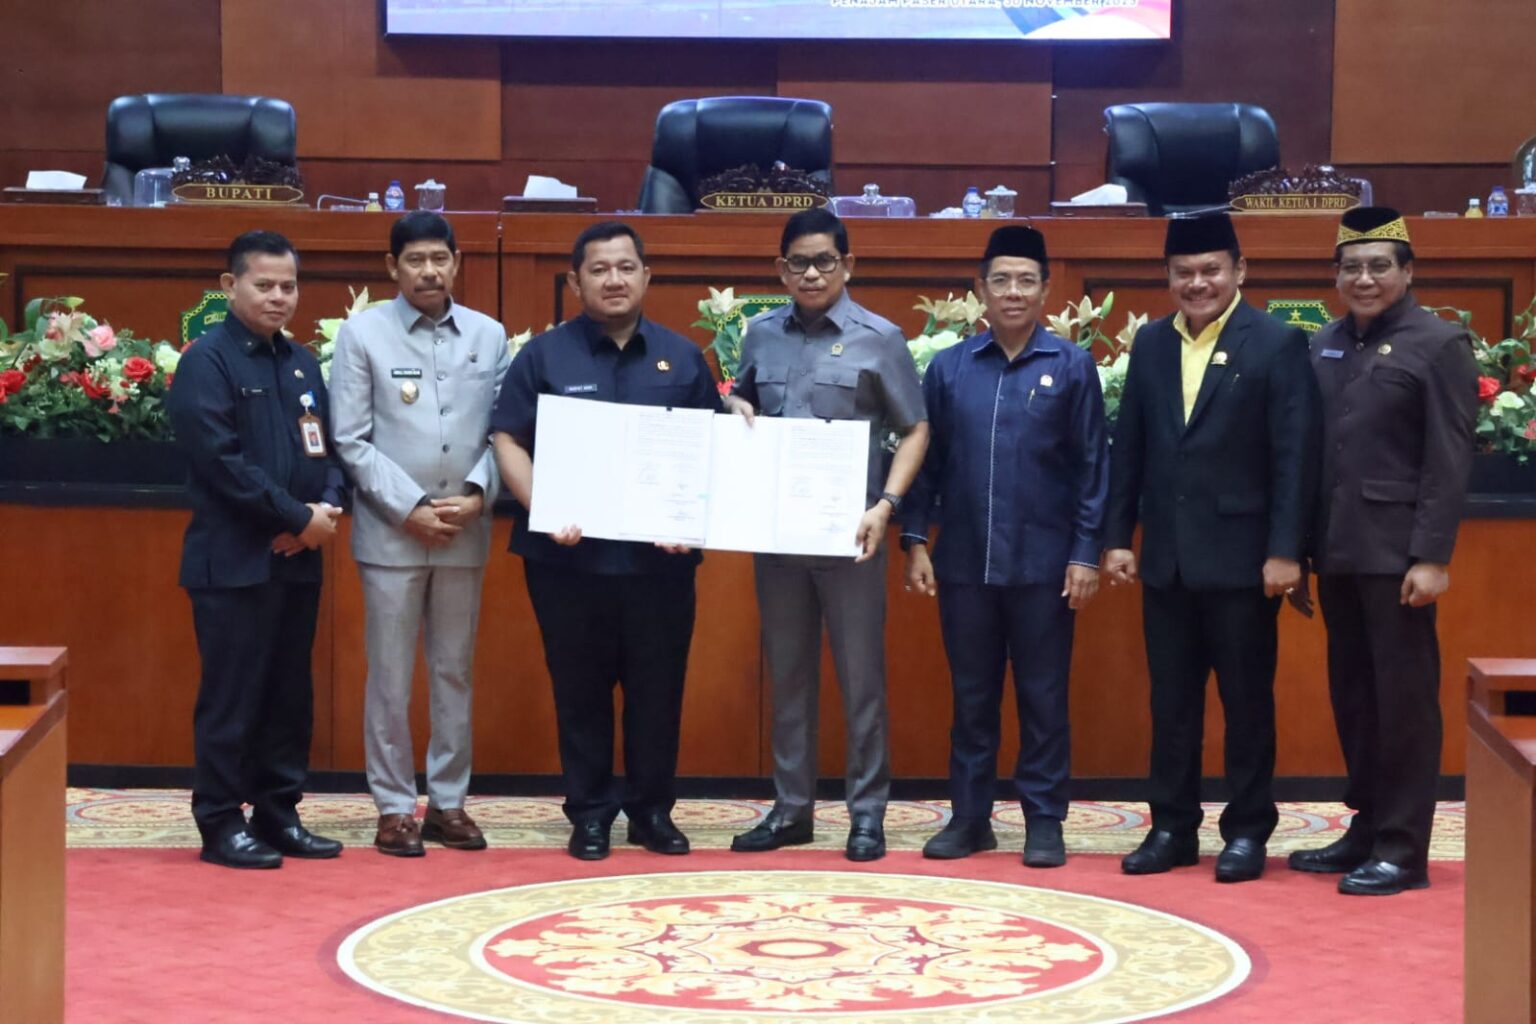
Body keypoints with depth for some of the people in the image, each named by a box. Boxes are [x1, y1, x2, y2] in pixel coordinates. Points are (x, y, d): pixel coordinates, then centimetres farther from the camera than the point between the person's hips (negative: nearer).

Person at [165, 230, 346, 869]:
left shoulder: (303, 363, 14)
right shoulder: (207, 360, -8)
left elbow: (328, 446, 14)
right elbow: (221, 460, -17)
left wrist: (328, 506, -6)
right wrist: (299, 516, -16)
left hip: (298, 558, 7)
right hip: (234, 559, -7)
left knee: (291, 696, 11)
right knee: (231, 697, -2)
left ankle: (278, 813, 20)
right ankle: (221, 824, 7)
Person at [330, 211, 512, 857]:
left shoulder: (489, 336, 6)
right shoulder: (363, 333, -1)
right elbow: (352, 441, -5)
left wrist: (477, 495, -11)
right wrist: (410, 509, -11)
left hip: (465, 533, 3)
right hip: (391, 532, -3)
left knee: (455, 672, 10)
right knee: (391, 677, 3)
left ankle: (448, 801, 18)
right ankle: (394, 807, 11)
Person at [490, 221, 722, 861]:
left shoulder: (682, 358, 9)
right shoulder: (544, 355, 2)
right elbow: (509, 442, -1)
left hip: (660, 557, 2)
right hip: (570, 556, -1)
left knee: (658, 690, 7)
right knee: (580, 690, 6)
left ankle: (652, 809, 19)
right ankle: (589, 812, 16)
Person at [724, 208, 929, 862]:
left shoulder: (879, 339, -4)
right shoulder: (762, 335, 7)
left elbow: (914, 431, -2)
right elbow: (743, 399, 21)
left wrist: (886, 505, -14)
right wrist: (737, 408, -3)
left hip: (849, 535, -4)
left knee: (861, 677, 3)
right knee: (787, 675, 12)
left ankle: (867, 814, 12)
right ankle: (791, 808, 21)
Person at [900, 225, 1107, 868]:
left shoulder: (1071, 367, -1)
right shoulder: (949, 368, 5)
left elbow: (1091, 466, -1)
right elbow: (927, 460, 8)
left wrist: (1086, 553, -6)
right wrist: (915, 540, 2)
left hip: (1043, 566, -2)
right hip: (963, 563, 2)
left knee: (1043, 698, 5)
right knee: (971, 696, 10)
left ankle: (1044, 820, 14)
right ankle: (969, 816, 19)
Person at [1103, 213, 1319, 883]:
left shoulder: (1277, 344, -5)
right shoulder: (1151, 343, 9)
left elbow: (1294, 456, -9)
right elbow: (1129, 447, 11)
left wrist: (1285, 550, -14)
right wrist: (1116, 537, 6)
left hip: (1241, 558, -4)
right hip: (1166, 557, 5)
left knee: (1247, 700, 5)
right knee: (1171, 700, 10)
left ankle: (1247, 831, 14)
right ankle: (1172, 827, 20)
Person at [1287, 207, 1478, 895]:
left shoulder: (1439, 345, -5)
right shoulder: (1323, 346, 11)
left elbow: (1449, 460, -10)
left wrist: (1432, 556, -16)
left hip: (1396, 552, -6)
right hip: (1337, 551, 6)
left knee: (1404, 697, 0)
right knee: (1352, 697, 12)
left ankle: (1403, 849, 5)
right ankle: (1367, 828, 22)